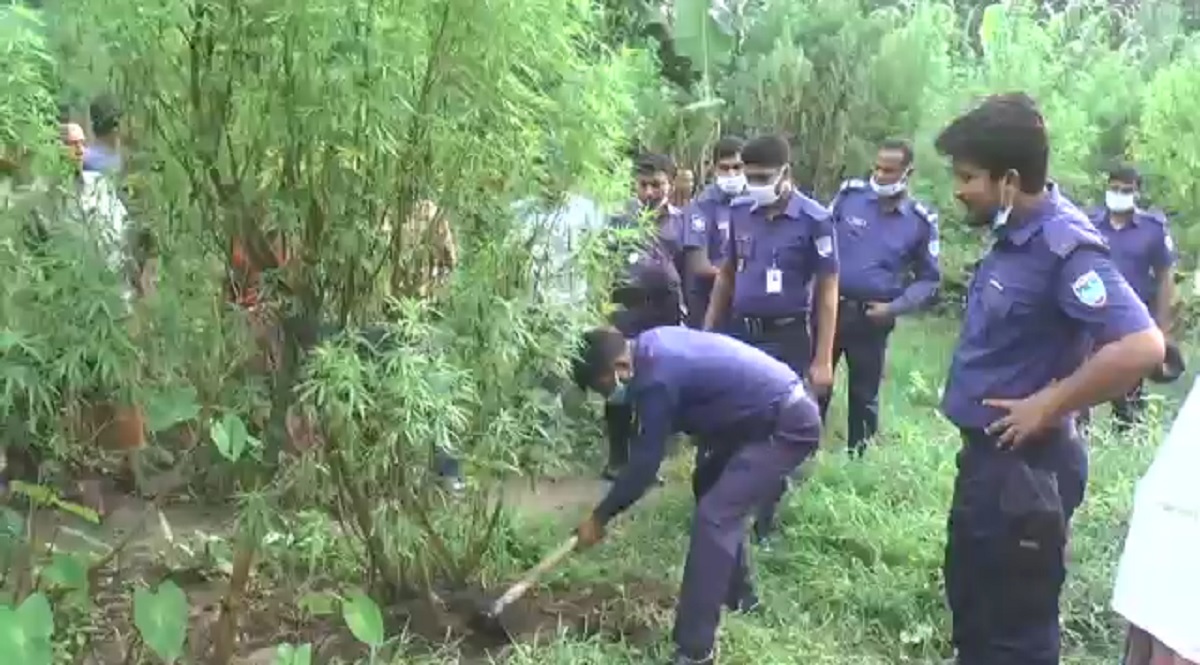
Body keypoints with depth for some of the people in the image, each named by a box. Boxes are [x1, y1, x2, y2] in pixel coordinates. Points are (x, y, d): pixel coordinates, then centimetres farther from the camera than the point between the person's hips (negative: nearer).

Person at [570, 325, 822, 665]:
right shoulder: (651, 344, 5)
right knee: (711, 486, 23)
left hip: (788, 425, -11)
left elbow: (645, 461, -16)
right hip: (771, 412, 11)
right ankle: (738, 595, 37)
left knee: (713, 517, -16)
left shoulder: (657, 378, -23)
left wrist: (600, 517, -5)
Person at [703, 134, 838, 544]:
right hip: (740, 333, 4)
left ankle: (764, 521, 22)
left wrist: (823, 359, -11)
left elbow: (827, 292, -8)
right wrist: (706, 334, 12)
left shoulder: (814, 220, -12)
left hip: (786, 339, -4)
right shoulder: (740, 212, 2)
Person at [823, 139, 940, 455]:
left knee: (864, 395, 13)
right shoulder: (849, 194, -3)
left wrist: (894, 308, -9)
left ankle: (857, 459, 27)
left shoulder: (921, 221, -3)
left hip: (872, 320, 0)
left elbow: (929, 279, 4)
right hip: (829, 307, 0)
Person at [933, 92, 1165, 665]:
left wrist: (1047, 408, -23)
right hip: (987, 454, 9)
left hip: (1025, 467, -9)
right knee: (971, 602, 24)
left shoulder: (1064, 246, -22)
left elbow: (1141, 347, -32)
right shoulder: (1016, 234, 5)